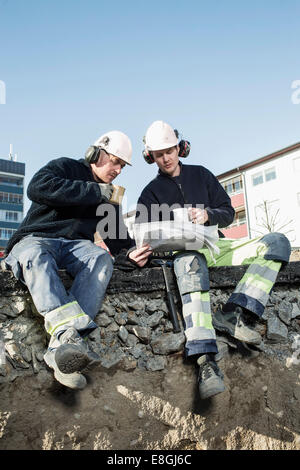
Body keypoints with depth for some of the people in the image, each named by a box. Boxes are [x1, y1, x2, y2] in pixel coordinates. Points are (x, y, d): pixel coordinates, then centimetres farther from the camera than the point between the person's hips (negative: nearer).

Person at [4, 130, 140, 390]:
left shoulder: (110, 196, 22)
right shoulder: (65, 167, 4)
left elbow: (118, 237, 23)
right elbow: (37, 188, -18)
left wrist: (133, 250, -1)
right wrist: (94, 192, -16)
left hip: (75, 245, 4)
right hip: (35, 239, -3)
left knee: (101, 258, -31)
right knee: (35, 256, -40)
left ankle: (61, 348, -45)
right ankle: (69, 334, -58)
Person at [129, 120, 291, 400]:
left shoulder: (200, 174, 18)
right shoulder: (151, 193, 13)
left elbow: (228, 213, 14)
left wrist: (208, 215, -10)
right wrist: (141, 255, -21)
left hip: (215, 246, 4)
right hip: (182, 250, -3)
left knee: (277, 242, -19)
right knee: (190, 262, -42)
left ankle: (232, 314, -34)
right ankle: (206, 361, -51)